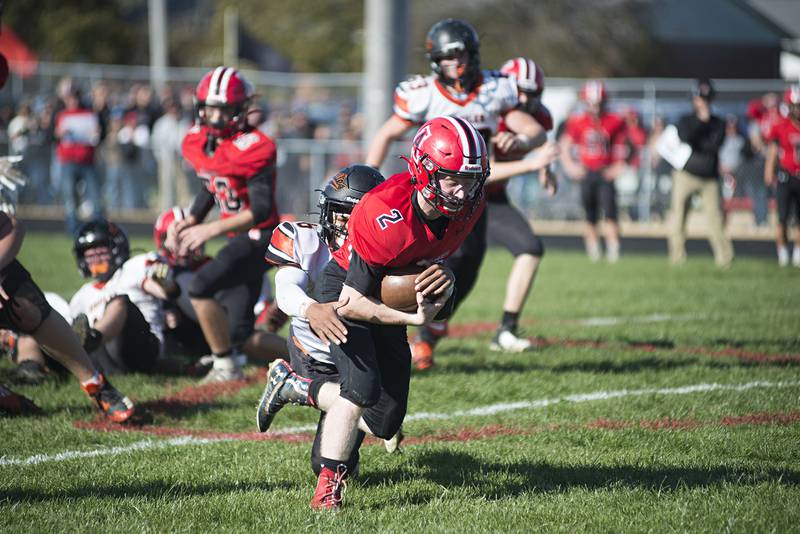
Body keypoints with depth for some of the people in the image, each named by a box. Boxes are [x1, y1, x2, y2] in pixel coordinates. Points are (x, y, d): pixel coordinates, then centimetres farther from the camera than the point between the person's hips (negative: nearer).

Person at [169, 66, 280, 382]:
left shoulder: (251, 149, -22)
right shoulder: (198, 142, 3)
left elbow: (262, 210, -28)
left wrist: (213, 229, -34)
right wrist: (190, 222, 4)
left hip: (258, 237, -9)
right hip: (239, 238, 9)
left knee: (201, 287, -25)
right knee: (238, 334, 12)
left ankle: (226, 366, -11)